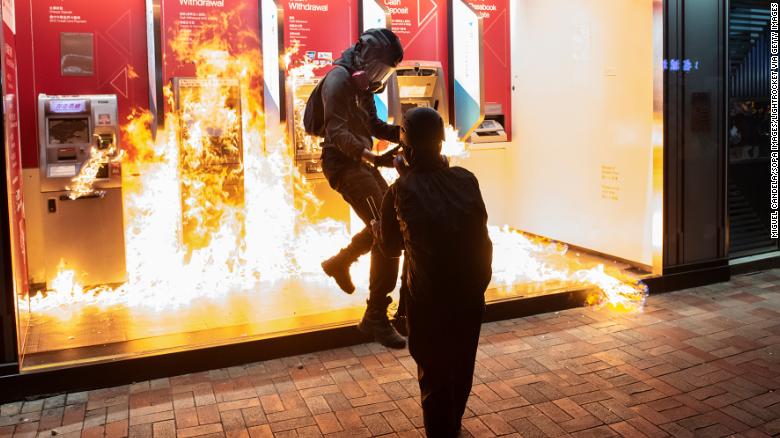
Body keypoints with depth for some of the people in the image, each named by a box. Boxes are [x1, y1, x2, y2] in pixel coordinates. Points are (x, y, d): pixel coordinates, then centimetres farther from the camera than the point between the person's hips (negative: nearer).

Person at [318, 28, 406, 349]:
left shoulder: (363, 82, 14)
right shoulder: (338, 80, -15)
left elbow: (374, 125, 20)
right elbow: (338, 133, -24)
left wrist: (405, 132, 2)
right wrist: (373, 156, -38)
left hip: (362, 162, 10)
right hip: (344, 164, -10)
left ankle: (340, 262, 40)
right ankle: (376, 316, -10)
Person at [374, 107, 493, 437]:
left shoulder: (400, 191, -8)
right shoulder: (466, 180, -2)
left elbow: (390, 247, 7)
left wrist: (375, 226, 28)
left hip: (428, 299, -4)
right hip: (471, 293, 4)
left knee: (434, 374, 13)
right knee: (462, 368, 24)